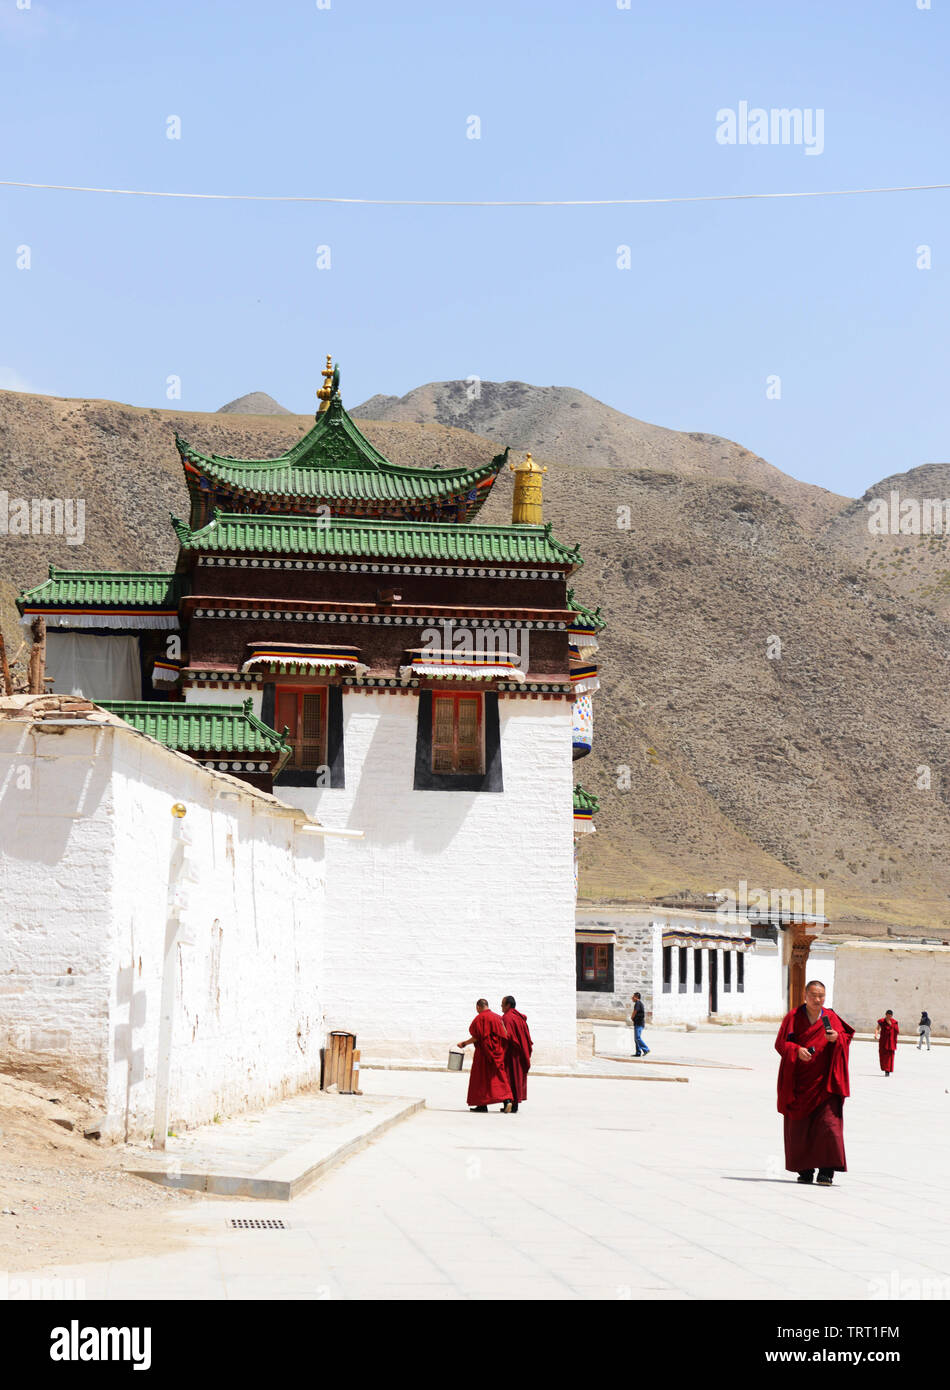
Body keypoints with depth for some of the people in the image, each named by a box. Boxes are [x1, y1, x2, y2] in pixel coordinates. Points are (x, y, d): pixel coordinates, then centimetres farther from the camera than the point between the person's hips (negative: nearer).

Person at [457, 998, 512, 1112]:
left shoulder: (480, 1018, -9)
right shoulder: (497, 1017, 10)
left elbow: (476, 1037, -15)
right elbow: (505, 1034, 8)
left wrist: (464, 1043, -3)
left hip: (484, 1051, -6)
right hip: (497, 1051, 6)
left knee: (481, 1077, 3)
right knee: (498, 1076, 6)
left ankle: (482, 1104, 4)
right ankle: (506, 1098, -12)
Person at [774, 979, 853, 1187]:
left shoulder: (831, 1018, 7)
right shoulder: (793, 1017, 3)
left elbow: (846, 1039, 2)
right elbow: (781, 1043, -1)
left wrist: (837, 1037, -21)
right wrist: (797, 1050, -20)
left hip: (824, 1081, 0)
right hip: (799, 1081, 0)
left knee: (828, 1123, -11)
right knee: (799, 1127, 3)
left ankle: (826, 1170, -10)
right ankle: (805, 1170, 13)